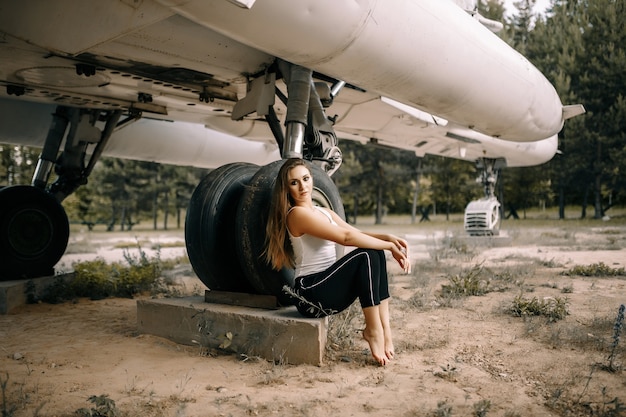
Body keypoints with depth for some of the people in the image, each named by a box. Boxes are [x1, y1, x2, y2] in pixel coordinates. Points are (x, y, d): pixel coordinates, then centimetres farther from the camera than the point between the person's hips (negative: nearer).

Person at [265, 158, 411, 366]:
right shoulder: (297, 214, -12)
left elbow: (359, 234, 6)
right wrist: (389, 246, -15)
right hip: (310, 294, -8)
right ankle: (373, 331, -15)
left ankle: (383, 325, -12)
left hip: (328, 288, 8)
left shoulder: (324, 212, 17)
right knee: (366, 256, -21)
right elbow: (345, 237, -20)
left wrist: (388, 238, -12)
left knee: (376, 251, -8)